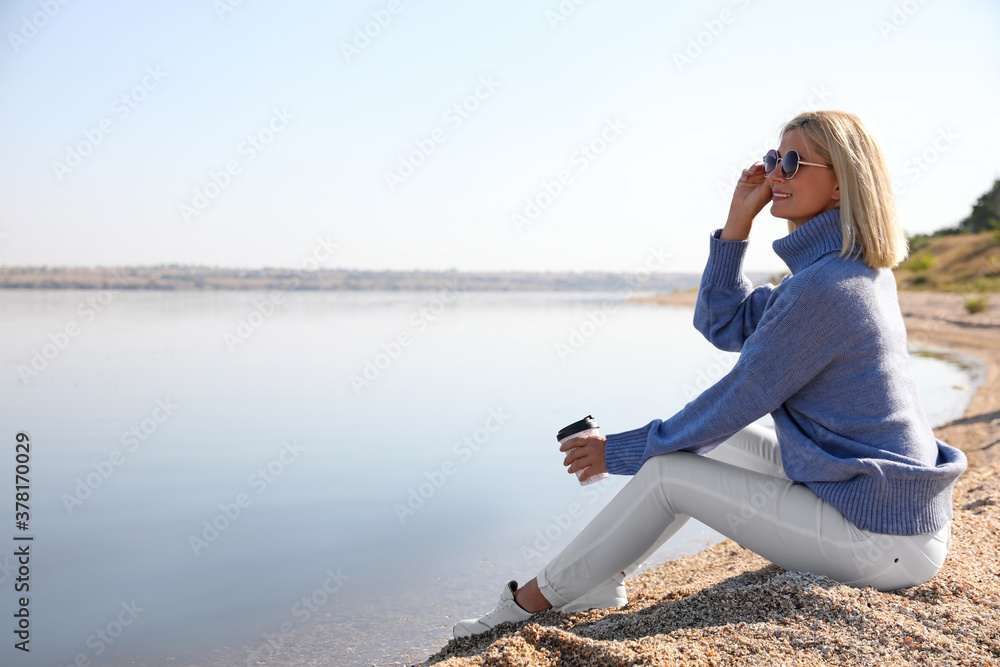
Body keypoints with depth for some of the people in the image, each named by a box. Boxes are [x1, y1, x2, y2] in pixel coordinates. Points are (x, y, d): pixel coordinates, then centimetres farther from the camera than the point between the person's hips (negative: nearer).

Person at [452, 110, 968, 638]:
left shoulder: (825, 287, -23)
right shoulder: (852, 269, 8)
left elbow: (737, 400, -18)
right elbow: (723, 324, 11)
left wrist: (620, 451, -6)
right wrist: (738, 222, 1)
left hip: (886, 542, -9)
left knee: (664, 472, -8)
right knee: (719, 439, 12)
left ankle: (532, 600, 8)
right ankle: (599, 577, 17)